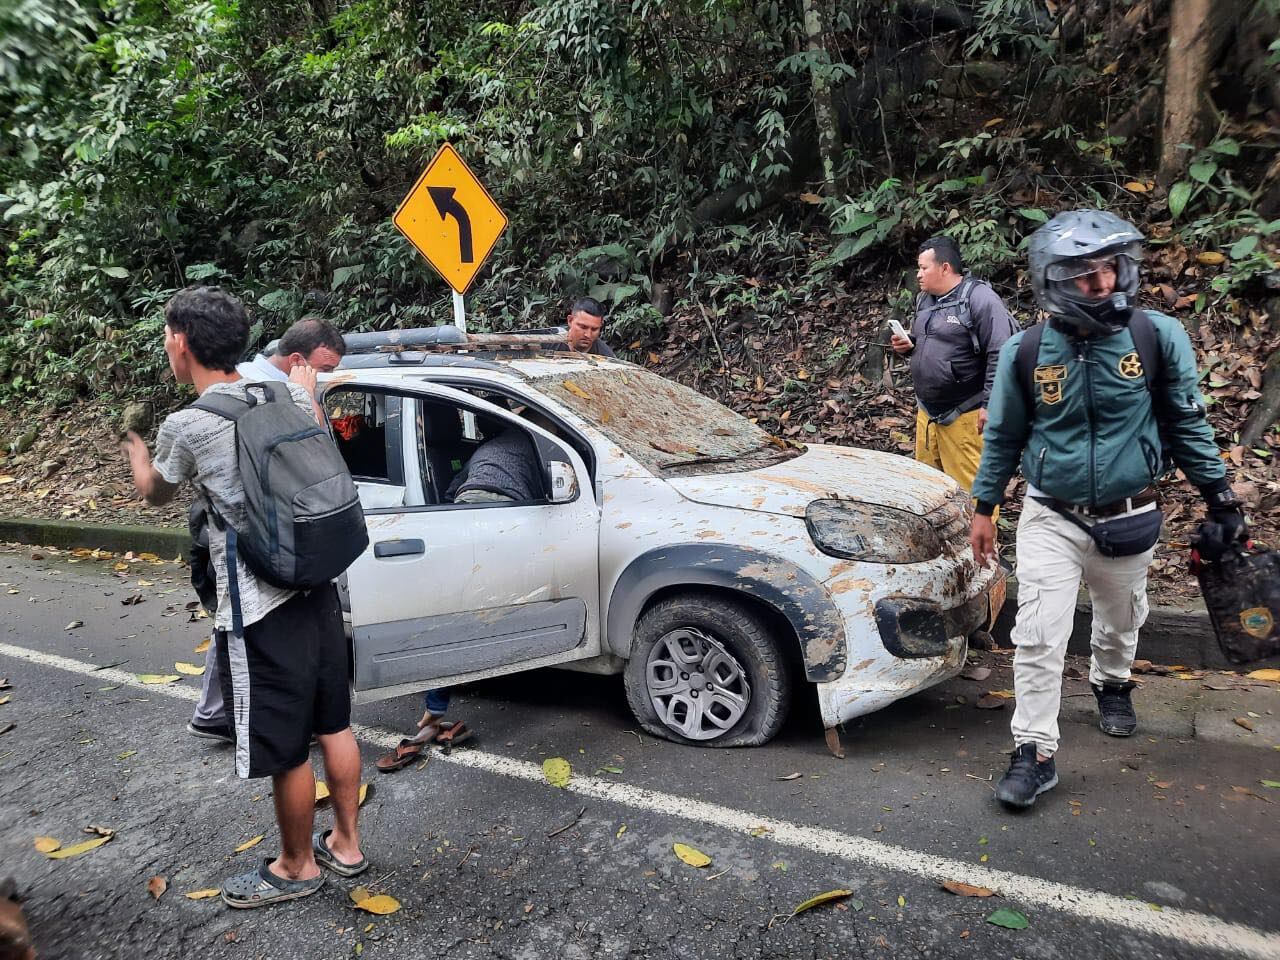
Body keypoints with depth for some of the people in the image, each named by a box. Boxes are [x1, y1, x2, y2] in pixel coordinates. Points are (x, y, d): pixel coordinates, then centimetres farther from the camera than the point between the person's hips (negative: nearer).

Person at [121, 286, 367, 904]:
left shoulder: (185, 428, -13)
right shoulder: (290, 397, 2)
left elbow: (154, 493, 10)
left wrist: (135, 450, 32)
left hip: (259, 611, -7)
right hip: (317, 589, 7)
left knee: (285, 751, 10)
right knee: (334, 726, 19)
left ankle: (296, 867, 30)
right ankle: (345, 844, 37)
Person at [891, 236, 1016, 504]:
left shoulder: (980, 298, -12)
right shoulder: (925, 300, 14)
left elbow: (999, 355, -17)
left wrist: (990, 406, -20)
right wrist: (907, 346, 6)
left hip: (965, 415, -8)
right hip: (927, 411, 8)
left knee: (970, 487, -5)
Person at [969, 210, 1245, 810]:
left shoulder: (1159, 337, -11)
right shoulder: (1025, 351, -10)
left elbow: (1186, 422, 1)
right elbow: (1003, 437, 1)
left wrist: (1218, 494, 2)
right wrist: (984, 508, 4)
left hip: (1128, 517, 2)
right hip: (1050, 518, -1)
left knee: (1120, 621, 22)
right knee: (1038, 639, -6)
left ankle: (1112, 686, 53)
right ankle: (1034, 754, 6)